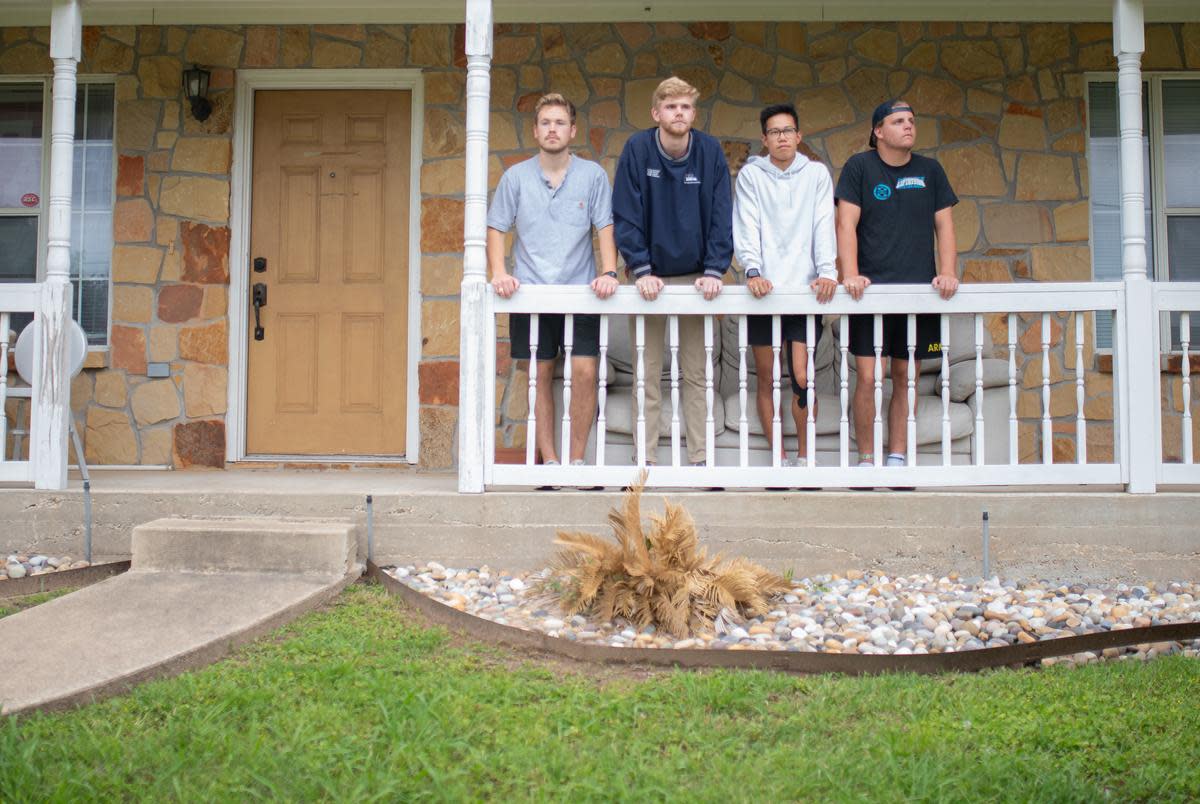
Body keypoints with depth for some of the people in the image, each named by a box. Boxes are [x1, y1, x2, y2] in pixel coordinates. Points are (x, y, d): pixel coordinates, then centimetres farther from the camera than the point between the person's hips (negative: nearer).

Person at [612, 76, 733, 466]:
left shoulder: (711, 152, -2)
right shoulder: (637, 149, -6)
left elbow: (721, 217, -2)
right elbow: (626, 215, -7)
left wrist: (714, 271, -11)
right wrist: (641, 270, -15)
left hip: (696, 279, 1)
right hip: (649, 279, -1)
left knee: (697, 374, 4)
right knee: (647, 375, 2)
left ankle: (700, 459, 9)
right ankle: (645, 459, 7)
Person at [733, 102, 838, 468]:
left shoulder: (817, 174, 9)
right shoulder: (750, 175, 7)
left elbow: (824, 225, 1)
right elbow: (747, 227, -3)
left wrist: (827, 271, -14)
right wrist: (753, 270, -18)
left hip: (805, 289, 0)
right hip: (764, 289, 1)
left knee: (802, 378, -7)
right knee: (766, 380, 4)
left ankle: (804, 455, 10)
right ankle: (780, 458, 15)